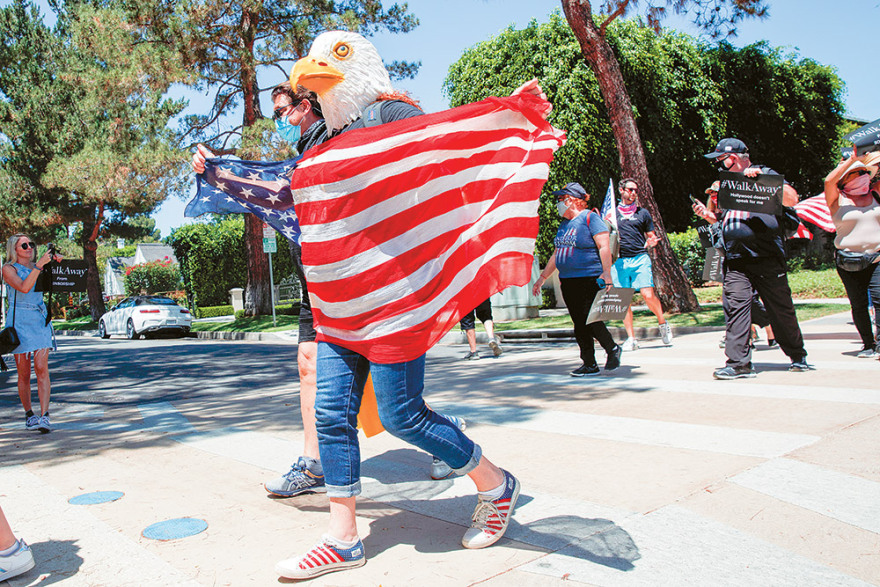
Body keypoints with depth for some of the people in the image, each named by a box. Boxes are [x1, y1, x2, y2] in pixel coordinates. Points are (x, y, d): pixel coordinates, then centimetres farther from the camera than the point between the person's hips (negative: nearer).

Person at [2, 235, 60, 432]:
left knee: (42, 368, -9)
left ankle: (44, 416, -14)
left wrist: (56, 265, -1)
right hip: (19, 321, -3)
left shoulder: (36, 267, 14)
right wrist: (39, 265, -21)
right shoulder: (8, 269, 0)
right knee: (24, 373, 2)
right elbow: (24, 287, -16)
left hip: (40, 319, 3)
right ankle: (29, 414, 16)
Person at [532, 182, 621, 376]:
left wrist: (606, 272, -24)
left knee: (591, 320, -10)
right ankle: (589, 364, 13)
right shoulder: (564, 224, 18)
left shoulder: (590, 218, -5)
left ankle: (612, 349, 14)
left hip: (589, 279, -8)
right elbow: (556, 255, 24)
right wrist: (542, 278, 23)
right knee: (579, 324, 6)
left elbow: (604, 246, -13)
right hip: (567, 281, 8)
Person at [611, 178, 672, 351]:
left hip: (640, 258, -1)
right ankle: (631, 338, 5)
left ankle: (663, 324, 13)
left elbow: (651, 236, 18)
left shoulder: (643, 213, 15)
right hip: (619, 260, 1)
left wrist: (651, 243, -5)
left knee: (648, 295, -13)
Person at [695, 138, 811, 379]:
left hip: (768, 260, -4)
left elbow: (792, 198, -10)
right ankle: (739, 362, -9)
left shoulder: (766, 174, 3)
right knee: (735, 306, -10)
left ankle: (798, 356, 24)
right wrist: (707, 214, 9)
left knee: (781, 309, 5)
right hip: (735, 262, 4)